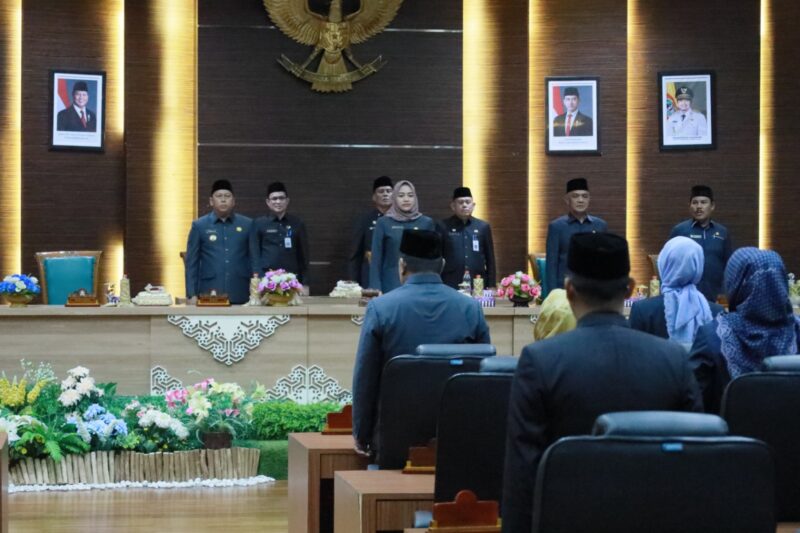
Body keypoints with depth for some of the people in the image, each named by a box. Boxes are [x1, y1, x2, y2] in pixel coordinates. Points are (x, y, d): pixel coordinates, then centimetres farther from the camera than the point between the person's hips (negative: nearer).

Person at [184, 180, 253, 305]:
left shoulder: (247, 225, 7)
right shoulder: (199, 226, 6)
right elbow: (191, 262, 6)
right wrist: (192, 294, -1)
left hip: (240, 296, 1)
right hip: (209, 295, -1)